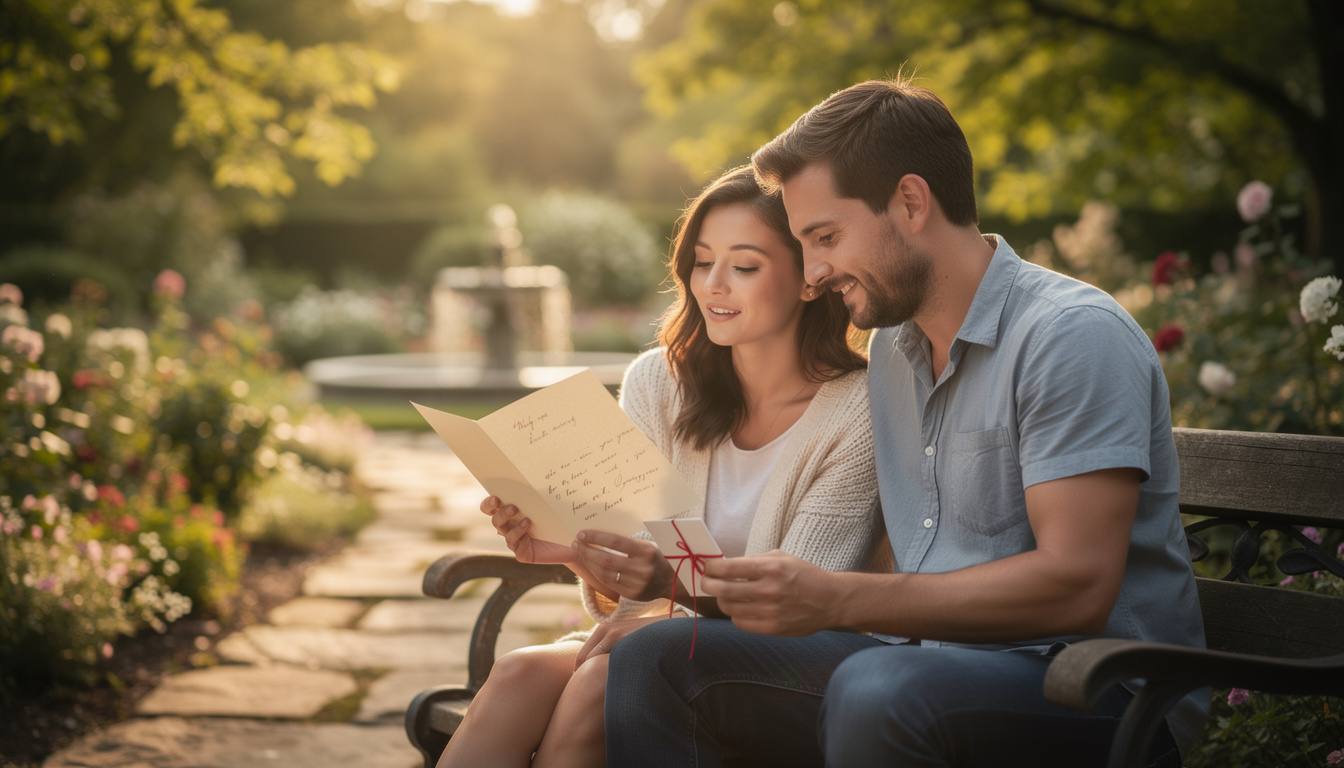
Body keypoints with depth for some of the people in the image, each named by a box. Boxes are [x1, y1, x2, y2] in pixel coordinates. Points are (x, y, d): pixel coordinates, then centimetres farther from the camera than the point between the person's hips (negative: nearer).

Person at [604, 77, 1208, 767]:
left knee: (879, 691, -38)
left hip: (1093, 686, -7)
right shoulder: (891, 344, 15)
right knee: (654, 660, -6)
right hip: (927, 660, 8)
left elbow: (1077, 586, -22)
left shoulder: (1074, 335, -13)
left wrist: (834, 601, -25)